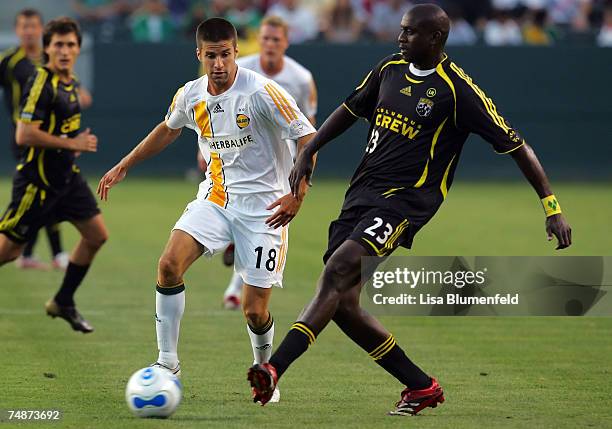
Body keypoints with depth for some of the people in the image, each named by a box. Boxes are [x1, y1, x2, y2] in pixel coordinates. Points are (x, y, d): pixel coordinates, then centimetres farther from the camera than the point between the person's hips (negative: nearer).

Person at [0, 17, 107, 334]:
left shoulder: (70, 82, 9)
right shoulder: (41, 83, -19)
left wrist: (75, 145, 11)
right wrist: (72, 144, -21)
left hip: (66, 176, 9)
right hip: (37, 180, -9)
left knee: (97, 235, 4)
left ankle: (63, 302, 16)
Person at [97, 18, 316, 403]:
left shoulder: (261, 92, -18)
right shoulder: (190, 96, 0)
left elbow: (308, 138, -16)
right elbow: (168, 129, 23)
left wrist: (298, 193, -28)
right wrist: (124, 166, 25)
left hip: (264, 206, -4)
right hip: (215, 196, 5)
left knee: (255, 311, -6)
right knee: (169, 265, -19)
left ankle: (264, 367, 27)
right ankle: (168, 362, -5)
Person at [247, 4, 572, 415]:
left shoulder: (457, 89, -9)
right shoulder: (390, 69, 11)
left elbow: (515, 145, -6)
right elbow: (352, 108, 29)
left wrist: (552, 207, -8)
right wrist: (309, 151, 21)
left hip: (405, 200, -7)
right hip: (362, 192, 8)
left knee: (336, 272, -26)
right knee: (342, 305, 0)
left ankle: (275, 370, -35)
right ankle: (422, 387, 13)